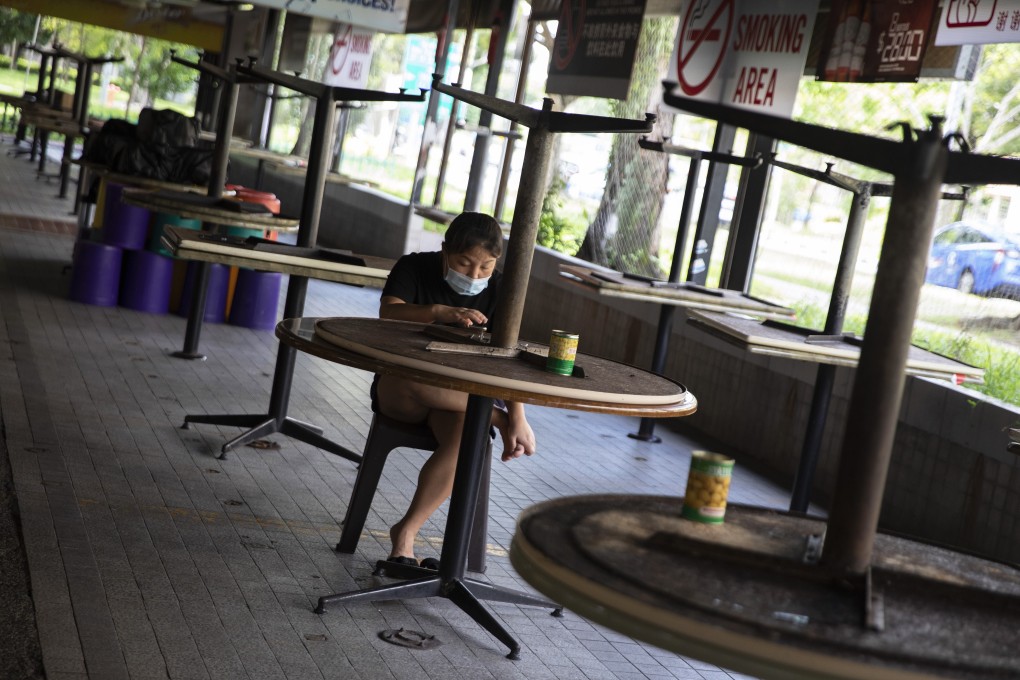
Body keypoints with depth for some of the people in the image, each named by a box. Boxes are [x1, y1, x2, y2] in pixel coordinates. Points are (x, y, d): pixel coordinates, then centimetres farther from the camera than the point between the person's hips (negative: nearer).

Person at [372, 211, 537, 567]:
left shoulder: (497, 289, 0)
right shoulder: (415, 268, -5)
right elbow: (389, 313, -23)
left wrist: (519, 418, -19)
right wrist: (440, 312, -41)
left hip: (457, 397, 2)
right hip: (399, 391, -1)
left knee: (464, 433, -35)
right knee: (413, 378, -40)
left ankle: (406, 531, -23)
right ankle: (495, 417, -23)